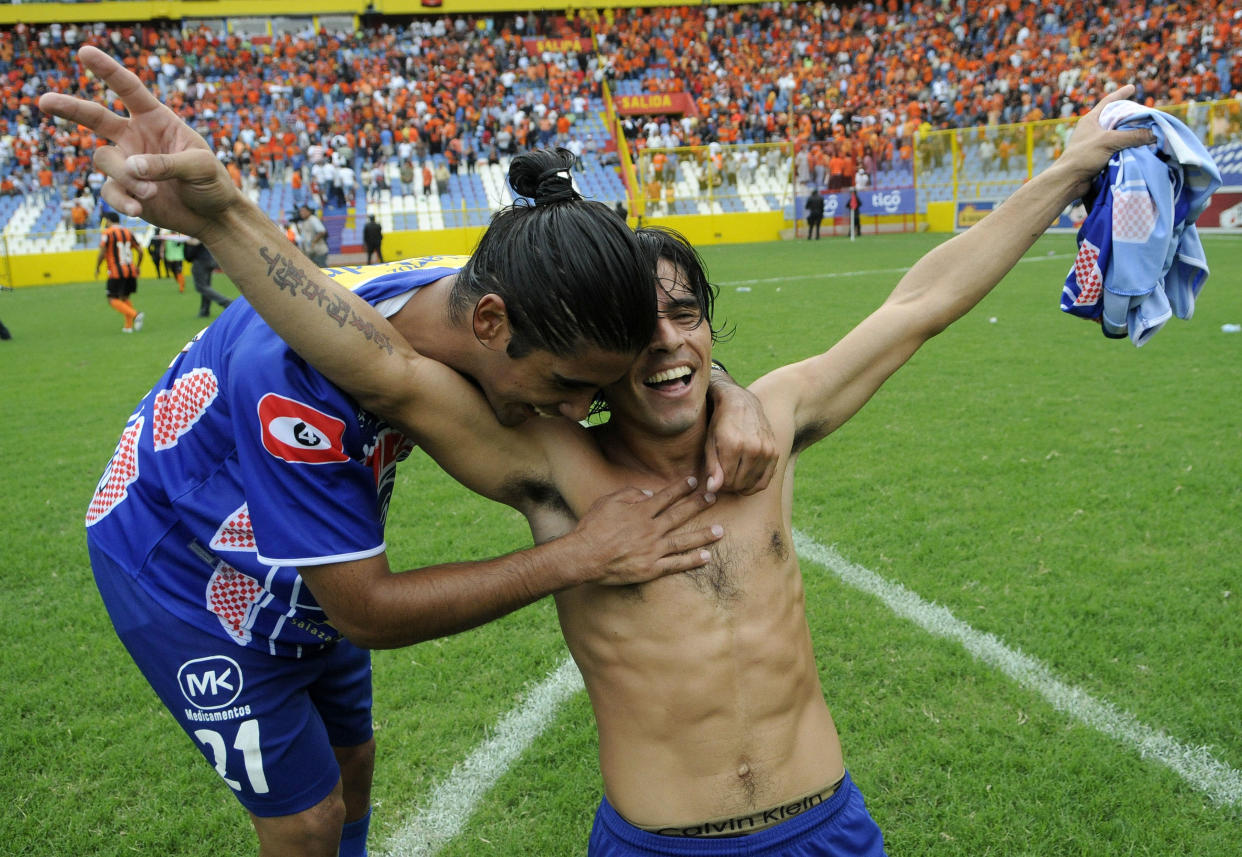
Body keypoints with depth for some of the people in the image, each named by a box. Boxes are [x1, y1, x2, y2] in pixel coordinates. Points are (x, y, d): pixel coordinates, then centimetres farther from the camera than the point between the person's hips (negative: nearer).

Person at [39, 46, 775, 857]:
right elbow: (367, 613, -35)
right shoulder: (298, 375, -43)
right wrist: (575, 557, -39)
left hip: (310, 567, 6)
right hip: (187, 577, -6)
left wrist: (732, 401, -29)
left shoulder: (475, 297, -23)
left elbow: (667, 341, -8)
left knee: (352, 759, 20)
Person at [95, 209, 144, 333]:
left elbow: (102, 253, -12)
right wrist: (137, 267, 24)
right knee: (125, 298, 18)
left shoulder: (107, 233, -5)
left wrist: (97, 268, 1)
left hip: (116, 273, -6)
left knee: (113, 300, -3)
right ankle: (129, 326, 12)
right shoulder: (128, 232, 12)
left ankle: (135, 315, -24)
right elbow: (140, 251, 12)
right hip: (131, 271, 6)